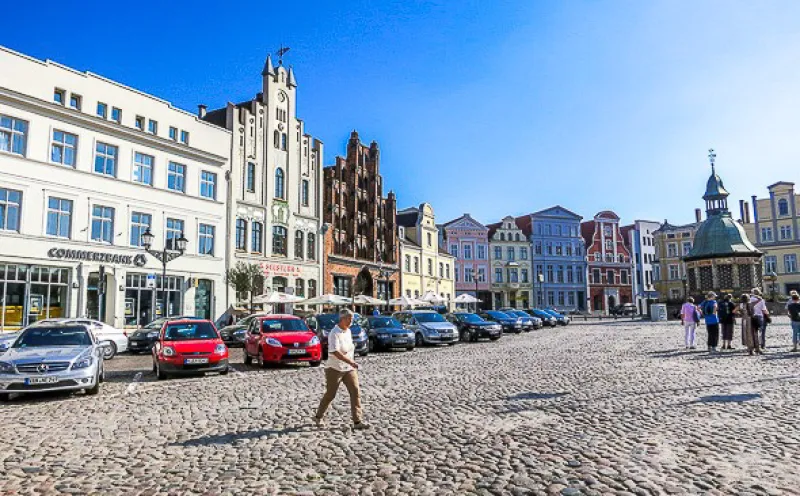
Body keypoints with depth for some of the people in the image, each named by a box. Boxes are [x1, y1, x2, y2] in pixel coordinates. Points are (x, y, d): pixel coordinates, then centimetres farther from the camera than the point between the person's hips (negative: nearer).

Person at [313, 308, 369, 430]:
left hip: (349, 368, 7)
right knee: (330, 395, 6)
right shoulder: (334, 333, -18)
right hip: (335, 369, -7)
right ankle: (318, 417, 28)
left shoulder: (348, 331, 8)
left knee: (356, 392, -5)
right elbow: (335, 352, -29)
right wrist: (351, 362, -35)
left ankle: (357, 421, -2)